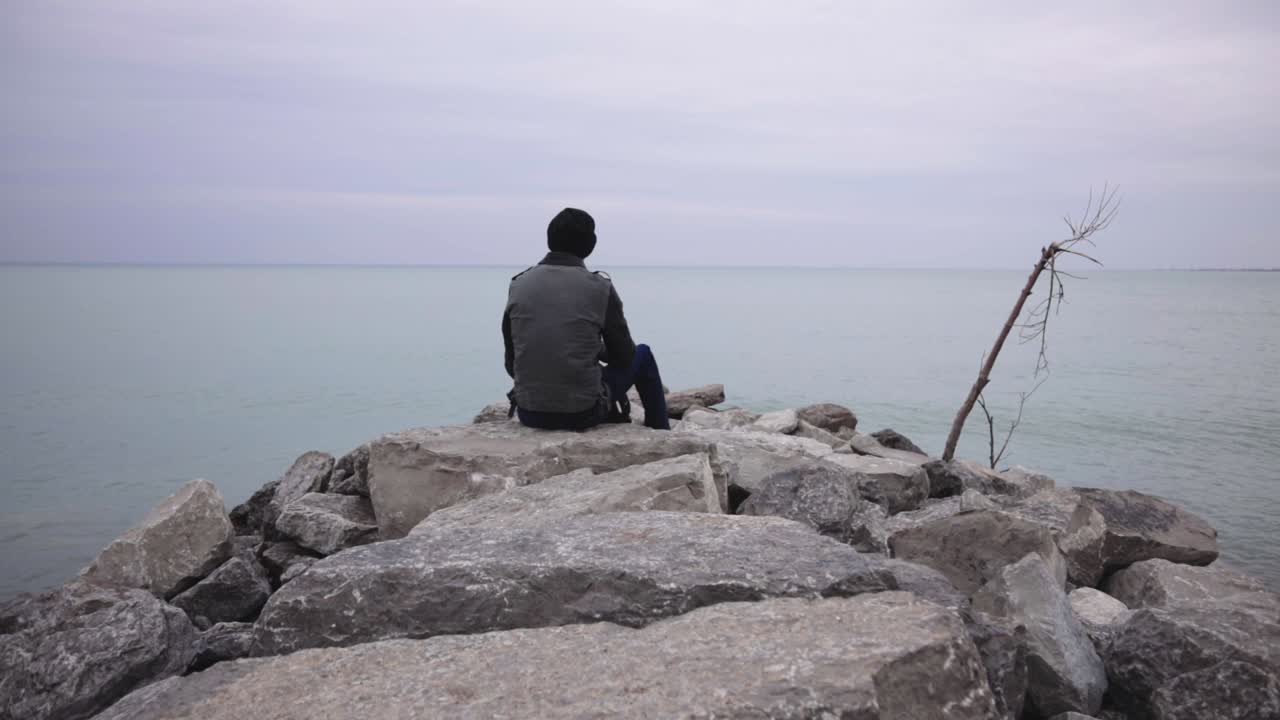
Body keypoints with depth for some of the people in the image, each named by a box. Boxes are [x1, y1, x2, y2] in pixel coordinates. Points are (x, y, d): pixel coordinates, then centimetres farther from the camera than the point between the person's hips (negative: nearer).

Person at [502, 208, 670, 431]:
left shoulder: (518, 285, 1)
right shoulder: (600, 288, -8)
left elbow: (511, 364, 6)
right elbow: (624, 356, 1)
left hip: (528, 414, 4)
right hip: (582, 414, -4)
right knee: (643, 355, 23)